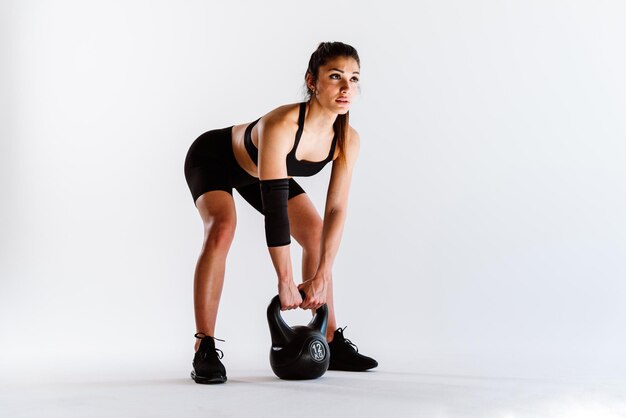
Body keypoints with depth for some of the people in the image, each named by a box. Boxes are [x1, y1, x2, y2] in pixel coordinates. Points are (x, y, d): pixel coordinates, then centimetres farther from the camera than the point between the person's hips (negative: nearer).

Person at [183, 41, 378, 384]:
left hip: (257, 172, 7)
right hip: (212, 158, -6)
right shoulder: (281, 125, -42)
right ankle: (204, 350, -26)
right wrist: (285, 282, -39)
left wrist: (321, 276, -28)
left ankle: (330, 342, 11)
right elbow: (275, 207, -42)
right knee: (222, 228, -32)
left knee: (317, 234, 0)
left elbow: (336, 210, -20)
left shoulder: (347, 139, -23)